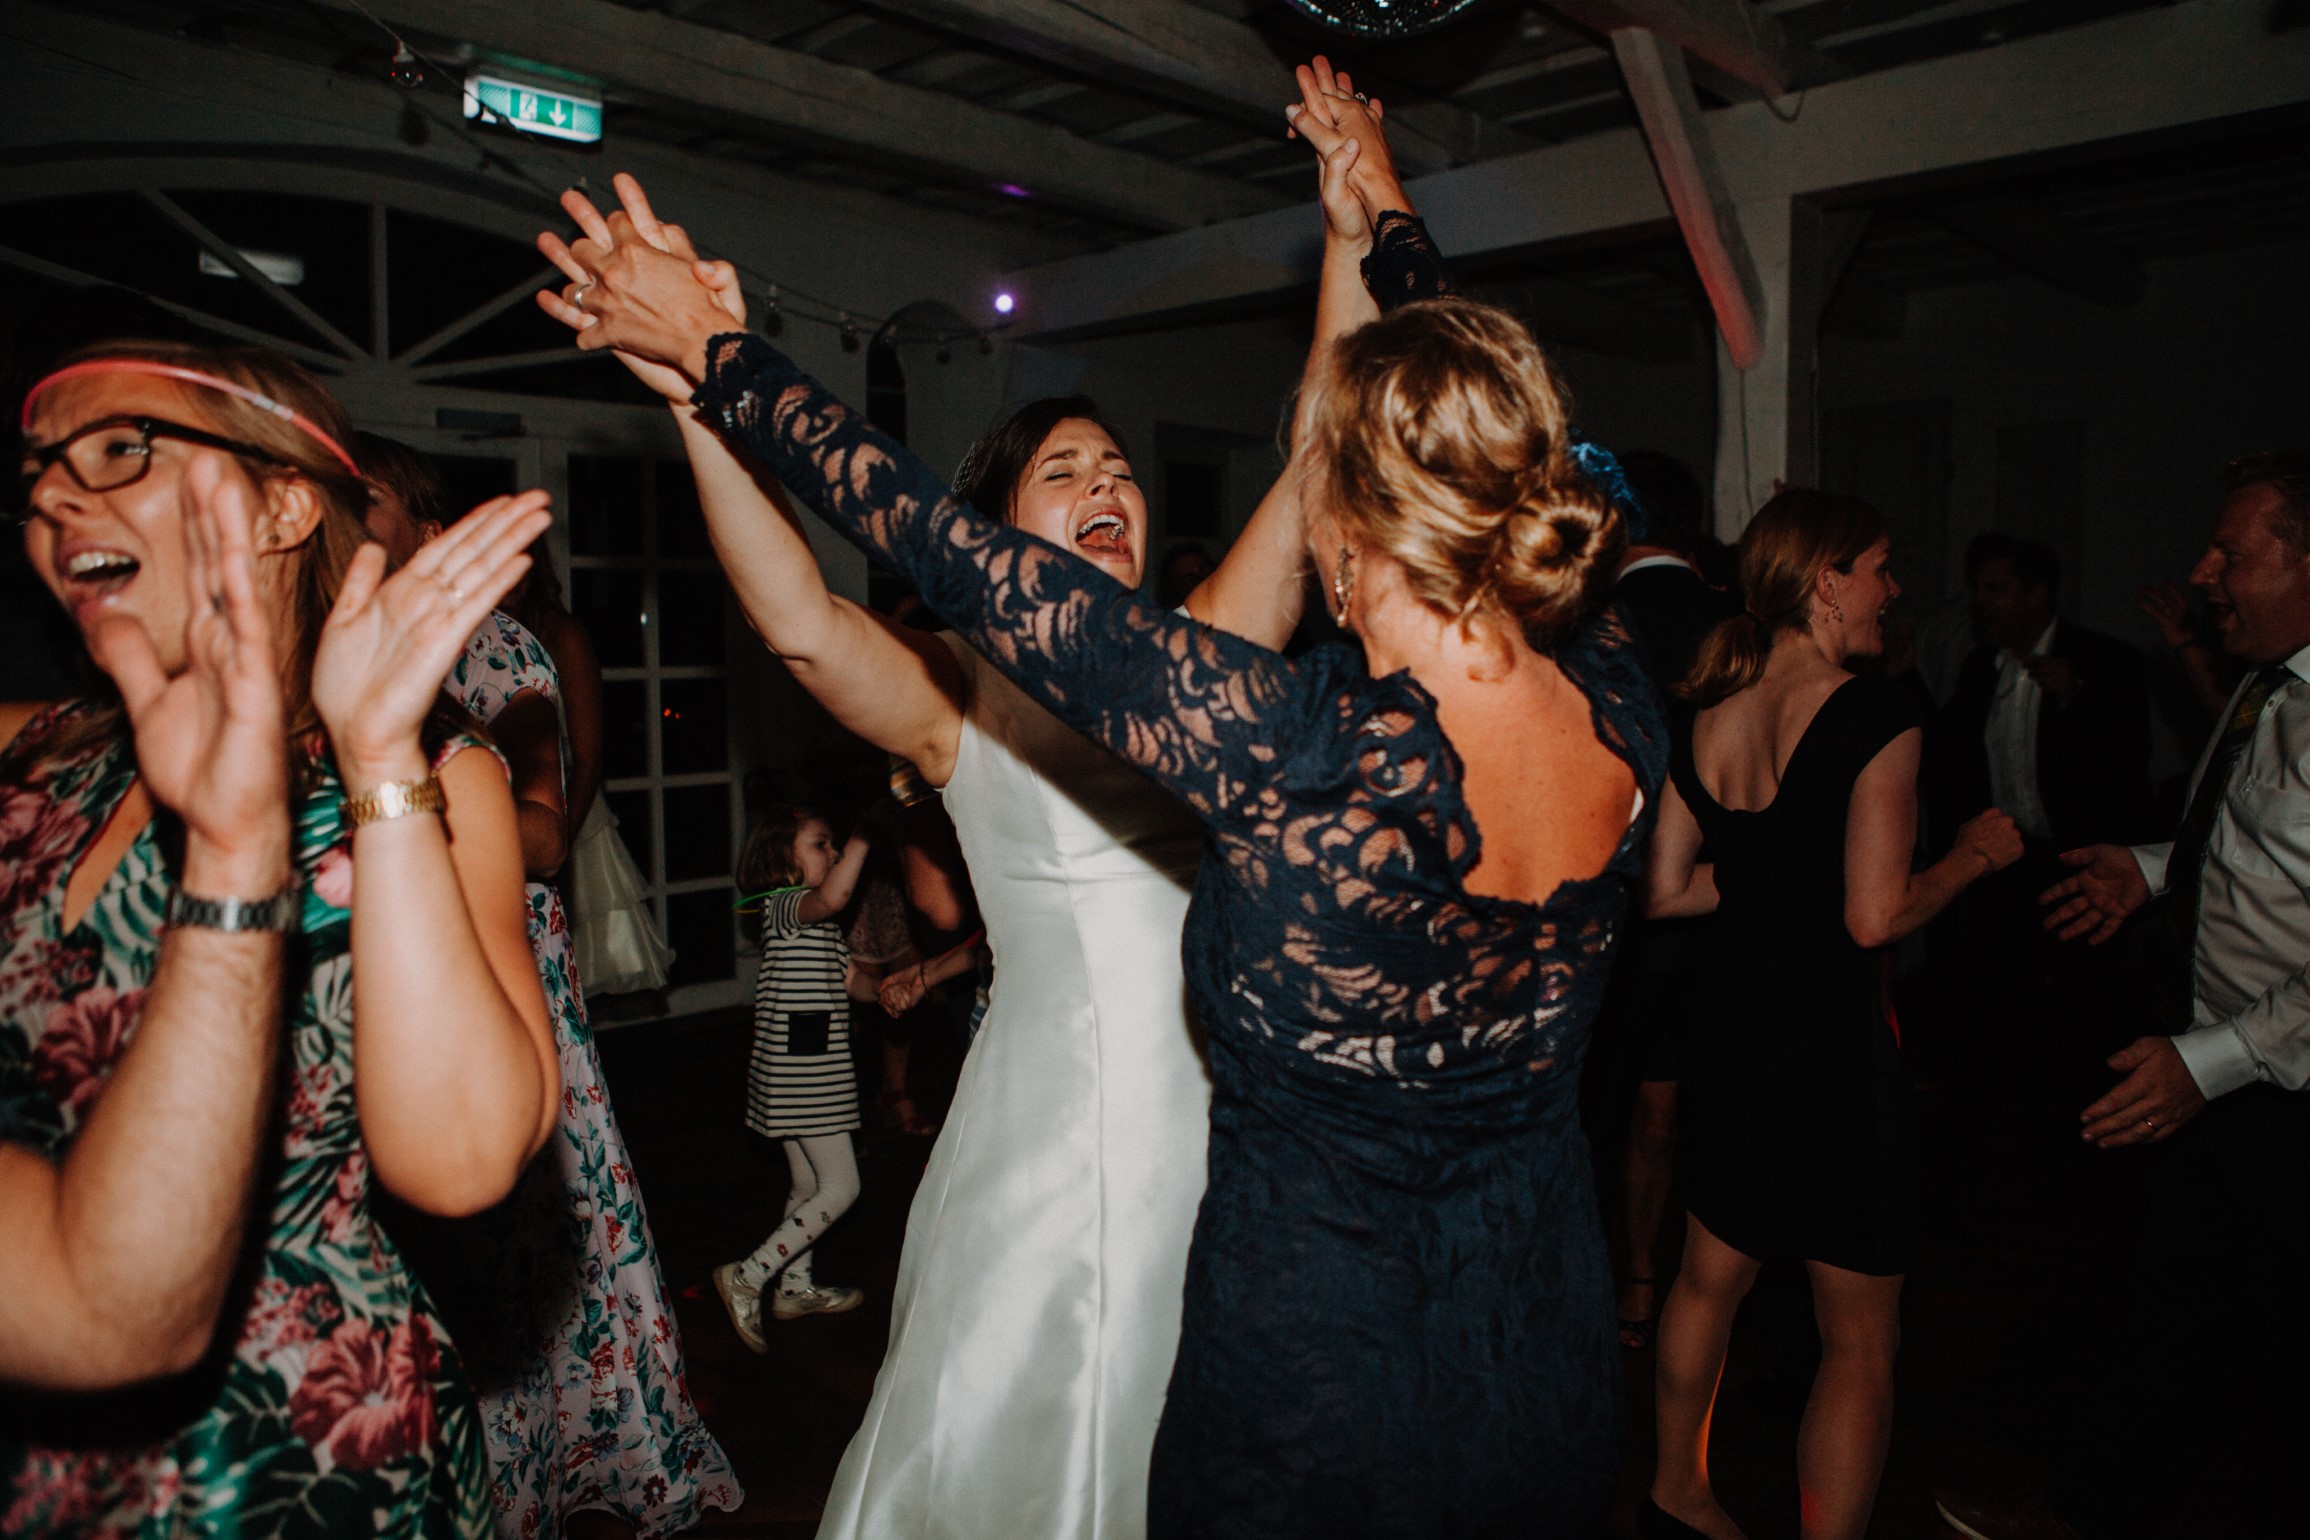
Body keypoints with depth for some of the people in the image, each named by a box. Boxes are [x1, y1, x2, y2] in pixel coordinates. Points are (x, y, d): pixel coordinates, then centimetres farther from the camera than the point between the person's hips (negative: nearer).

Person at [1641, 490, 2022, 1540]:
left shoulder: (1705, 716, 2)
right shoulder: (1877, 713, -16)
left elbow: (1664, 892, 5)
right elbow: (1875, 918, -19)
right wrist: (1976, 854, -3)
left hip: (1724, 1044, 7)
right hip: (1835, 1055, -7)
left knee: (1709, 1276, 25)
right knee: (1860, 1343, 10)